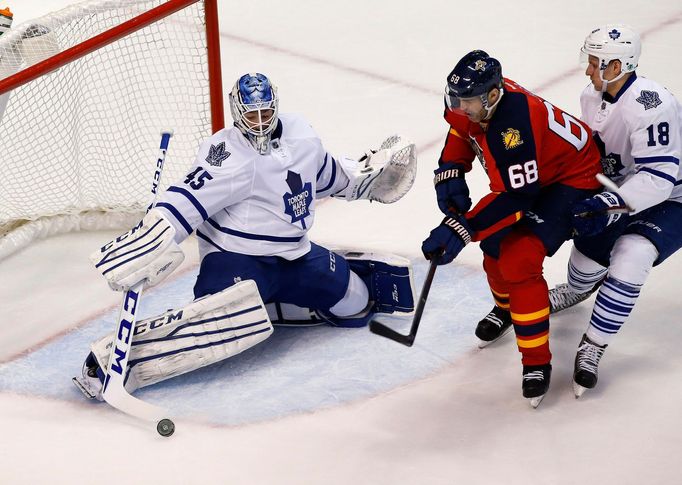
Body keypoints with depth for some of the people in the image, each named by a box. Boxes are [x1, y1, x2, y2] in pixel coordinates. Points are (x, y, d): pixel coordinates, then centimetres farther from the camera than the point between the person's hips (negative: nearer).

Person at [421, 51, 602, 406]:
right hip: (521, 175, 9)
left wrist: (460, 228, -36)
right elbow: (461, 130, 11)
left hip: (572, 178, -9)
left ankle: (537, 361, -11)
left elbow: (514, 199, -36)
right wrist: (450, 173, -3)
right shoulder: (476, 99, -14)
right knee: (495, 245, 14)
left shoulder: (514, 127, -39)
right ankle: (506, 308, 46)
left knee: (518, 261, -20)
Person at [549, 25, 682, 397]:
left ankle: (592, 347, -14)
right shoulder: (593, 97, -5)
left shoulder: (651, 105, -32)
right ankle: (577, 294, 53)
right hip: (622, 193, 8)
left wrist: (610, 206, -41)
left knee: (629, 260, -29)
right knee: (588, 252, 13)